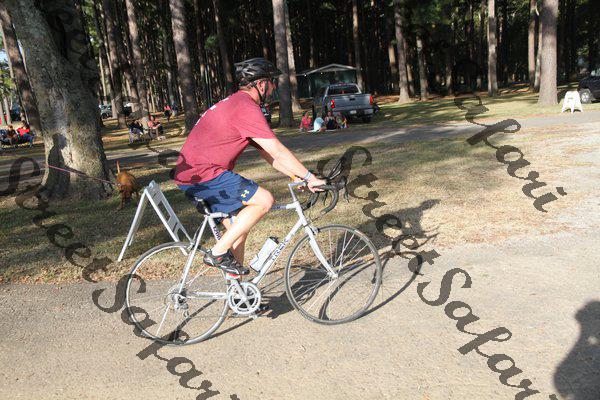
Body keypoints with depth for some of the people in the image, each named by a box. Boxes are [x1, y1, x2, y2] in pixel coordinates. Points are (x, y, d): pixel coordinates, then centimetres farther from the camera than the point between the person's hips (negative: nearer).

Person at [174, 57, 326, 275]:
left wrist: (298, 176, 15)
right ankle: (218, 252, -6)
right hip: (205, 174, -10)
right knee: (264, 200, -13)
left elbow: (267, 153, 18)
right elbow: (278, 152, -17)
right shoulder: (247, 108, -15)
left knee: (238, 226, 15)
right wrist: (310, 177, -8)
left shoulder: (235, 103, 19)